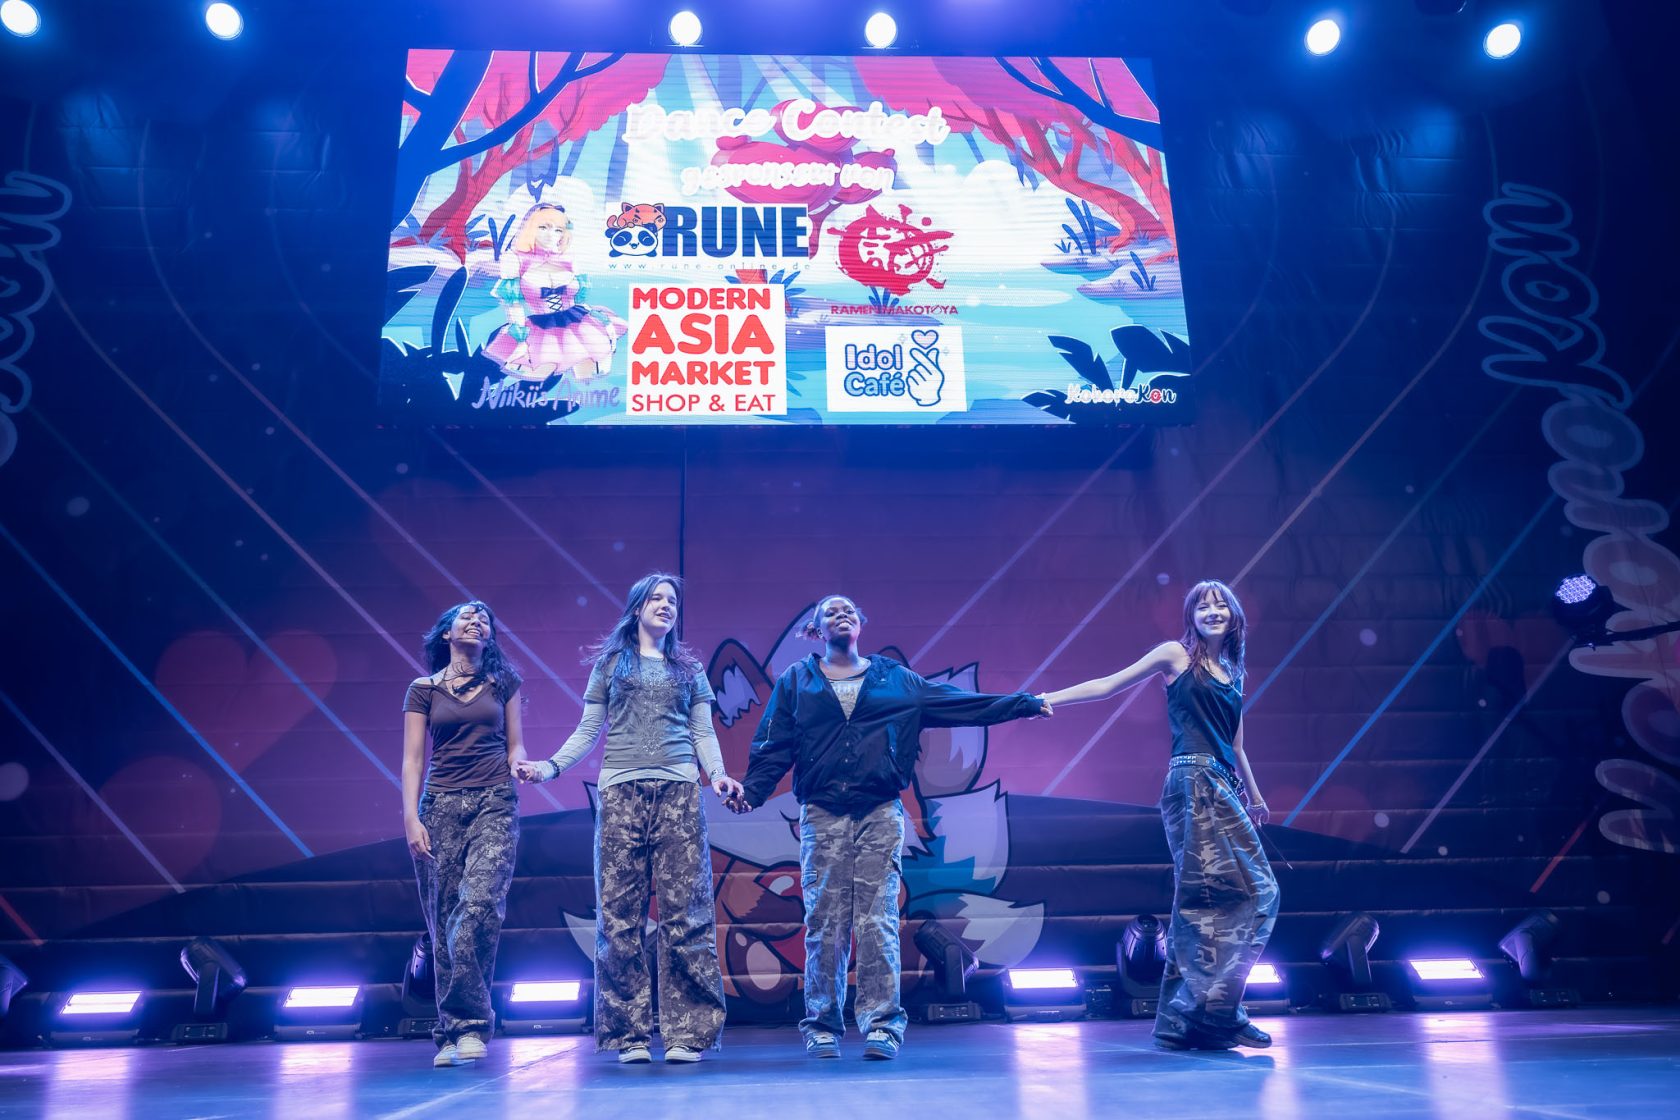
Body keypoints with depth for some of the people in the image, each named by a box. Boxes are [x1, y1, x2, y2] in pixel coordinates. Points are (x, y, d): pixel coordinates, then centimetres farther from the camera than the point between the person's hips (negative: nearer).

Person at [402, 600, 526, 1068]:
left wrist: (521, 764, -9)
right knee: (443, 918, 0)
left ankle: (464, 1024, -10)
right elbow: (413, 760, 6)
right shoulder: (424, 690, 10)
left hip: (495, 804, 0)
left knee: (481, 904, -19)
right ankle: (452, 1033, 10)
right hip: (441, 805, 1)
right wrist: (411, 817, -5)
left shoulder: (503, 682, 12)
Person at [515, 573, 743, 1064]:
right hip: (621, 791, 0)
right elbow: (588, 730, 12)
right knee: (619, 914, -2)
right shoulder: (609, 663, 15)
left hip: (678, 792, 0)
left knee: (686, 911, -5)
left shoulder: (689, 668, 17)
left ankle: (687, 1031, 0)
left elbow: (703, 733, 10)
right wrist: (552, 766, -3)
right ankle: (629, 1032, 6)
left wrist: (718, 774, -7)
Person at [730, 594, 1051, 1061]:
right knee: (824, 924, 0)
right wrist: (752, 790, -9)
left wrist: (1021, 704, 6)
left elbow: (958, 703, 11)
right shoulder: (796, 682, 12)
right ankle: (822, 1027, 11)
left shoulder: (896, 679, 13)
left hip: (881, 815, 0)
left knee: (878, 921, -3)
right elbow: (774, 746, 6)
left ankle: (882, 1026, 2)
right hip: (822, 817, 0)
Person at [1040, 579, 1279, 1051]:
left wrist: (1254, 795, 34)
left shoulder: (1233, 674, 20)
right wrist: (1049, 698, -7)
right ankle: (1206, 1011, -8)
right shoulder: (1176, 654, 3)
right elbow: (1109, 685, 2)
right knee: (1206, 893, -13)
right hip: (1193, 785, -7)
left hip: (1224, 790, 8)